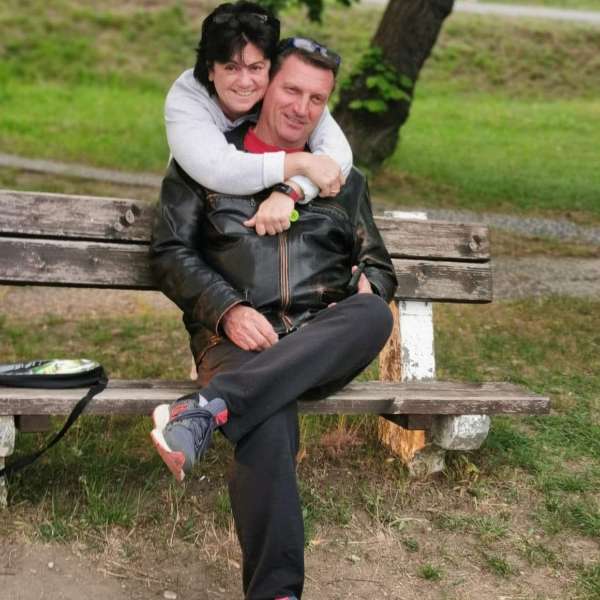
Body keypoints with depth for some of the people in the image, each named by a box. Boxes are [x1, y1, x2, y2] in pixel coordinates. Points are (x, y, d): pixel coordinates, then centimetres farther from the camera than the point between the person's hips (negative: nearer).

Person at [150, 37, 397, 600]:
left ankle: (207, 408, -43)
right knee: (267, 425, -37)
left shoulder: (343, 177, 24)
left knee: (374, 316, -34)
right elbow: (170, 252, 6)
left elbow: (377, 263, 27)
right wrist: (229, 310, -12)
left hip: (322, 341, 3)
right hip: (238, 338, -3)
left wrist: (369, 287, 0)